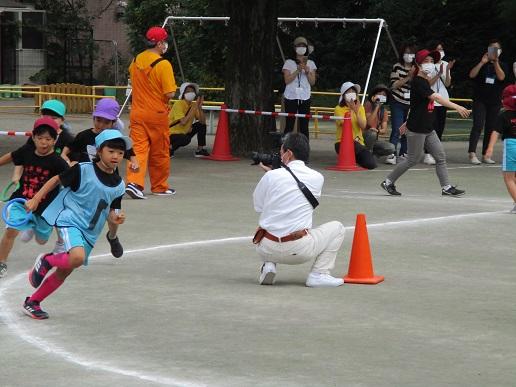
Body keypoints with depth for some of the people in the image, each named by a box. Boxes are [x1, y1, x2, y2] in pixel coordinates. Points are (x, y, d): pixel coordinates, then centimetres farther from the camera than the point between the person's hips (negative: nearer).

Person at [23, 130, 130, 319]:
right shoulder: (83, 170, -11)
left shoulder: (119, 185, 5)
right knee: (77, 257, -33)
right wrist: (36, 199, -3)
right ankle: (46, 261, -2)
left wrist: (115, 217, -7)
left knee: (65, 271, 11)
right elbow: (57, 180, 0)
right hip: (70, 220, -6)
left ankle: (32, 302, 27)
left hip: (89, 232, 6)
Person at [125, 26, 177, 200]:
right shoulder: (163, 64, -15)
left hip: (137, 113, 4)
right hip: (157, 114, -4)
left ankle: (134, 182, -20)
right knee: (160, 152, 11)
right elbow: (170, 94, -18)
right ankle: (160, 187, 22)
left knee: (138, 149, -1)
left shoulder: (135, 61, 5)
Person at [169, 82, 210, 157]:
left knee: (201, 125, -1)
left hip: (185, 132, 8)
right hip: (173, 134, -8)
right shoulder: (178, 104, -20)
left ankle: (200, 150, 6)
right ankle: (170, 148, -8)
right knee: (186, 139, -36)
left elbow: (203, 121, -6)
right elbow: (183, 122, -31)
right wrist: (194, 108, -27)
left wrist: (200, 107, -19)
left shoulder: (193, 105, 1)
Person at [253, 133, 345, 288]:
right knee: (336, 228, 19)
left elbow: (258, 206, 8)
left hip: (267, 250, 2)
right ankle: (319, 274, 6)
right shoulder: (317, 178, 0)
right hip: (299, 251, -2)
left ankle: (268, 264, 9)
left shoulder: (271, 176, -6)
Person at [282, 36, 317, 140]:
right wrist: (298, 70, -15)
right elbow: (287, 80, -5)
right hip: (291, 96, -2)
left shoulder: (310, 63, 11)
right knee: (289, 125, -2)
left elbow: (312, 82, 7)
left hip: (305, 97, 2)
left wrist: (307, 72, -10)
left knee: (304, 126, 1)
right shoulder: (289, 62, 4)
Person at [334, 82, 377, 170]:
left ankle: (355, 157, 14)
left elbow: (363, 126, -4)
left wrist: (357, 112, -14)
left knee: (371, 164, -18)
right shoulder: (339, 109, -1)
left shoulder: (360, 108, 10)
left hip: (358, 142, 4)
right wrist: (351, 110, -20)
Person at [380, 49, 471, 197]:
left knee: (440, 156, 2)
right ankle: (388, 182, 14)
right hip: (416, 129, -9)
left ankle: (446, 187, 2)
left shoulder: (425, 81, 13)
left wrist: (408, 122, 29)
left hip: (428, 129, 9)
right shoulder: (418, 82, -18)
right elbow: (436, 98, -29)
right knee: (413, 159, 1)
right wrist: (457, 107, -36)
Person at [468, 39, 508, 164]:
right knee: (478, 126, -16)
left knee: (490, 128, 4)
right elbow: (472, 75, -8)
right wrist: (482, 62, -17)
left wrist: (495, 61, -18)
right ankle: (472, 153, -22)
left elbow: (501, 77, -11)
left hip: (495, 102, 2)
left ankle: (485, 155, 10)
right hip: (480, 100, -2)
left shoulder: (502, 65, 8)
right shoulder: (482, 63, 6)